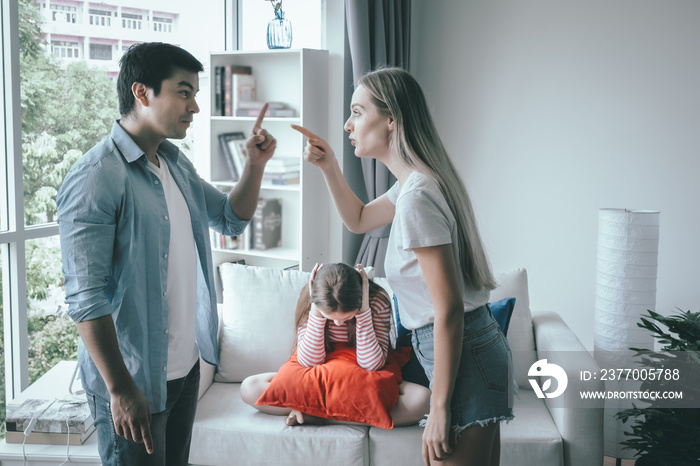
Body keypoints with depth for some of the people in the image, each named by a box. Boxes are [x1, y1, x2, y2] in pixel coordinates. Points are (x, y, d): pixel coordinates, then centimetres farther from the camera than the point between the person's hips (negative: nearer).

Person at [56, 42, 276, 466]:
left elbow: (232, 218, 19)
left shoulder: (177, 163, 7)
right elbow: (86, 298, -23)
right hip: (132, 379, -8)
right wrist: (120, 390, -23)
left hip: (186, 367, 8)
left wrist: (255, 165, 1)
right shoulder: (97, 178, -20)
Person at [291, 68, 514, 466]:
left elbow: (449, 308, -23)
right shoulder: (416, 182, 10)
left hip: (465, 358, -10)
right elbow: (359, 220, 28)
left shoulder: (417, 197, -21)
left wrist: (440, 409, -19)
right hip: (483, 345, 10)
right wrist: (329, 166, 13)